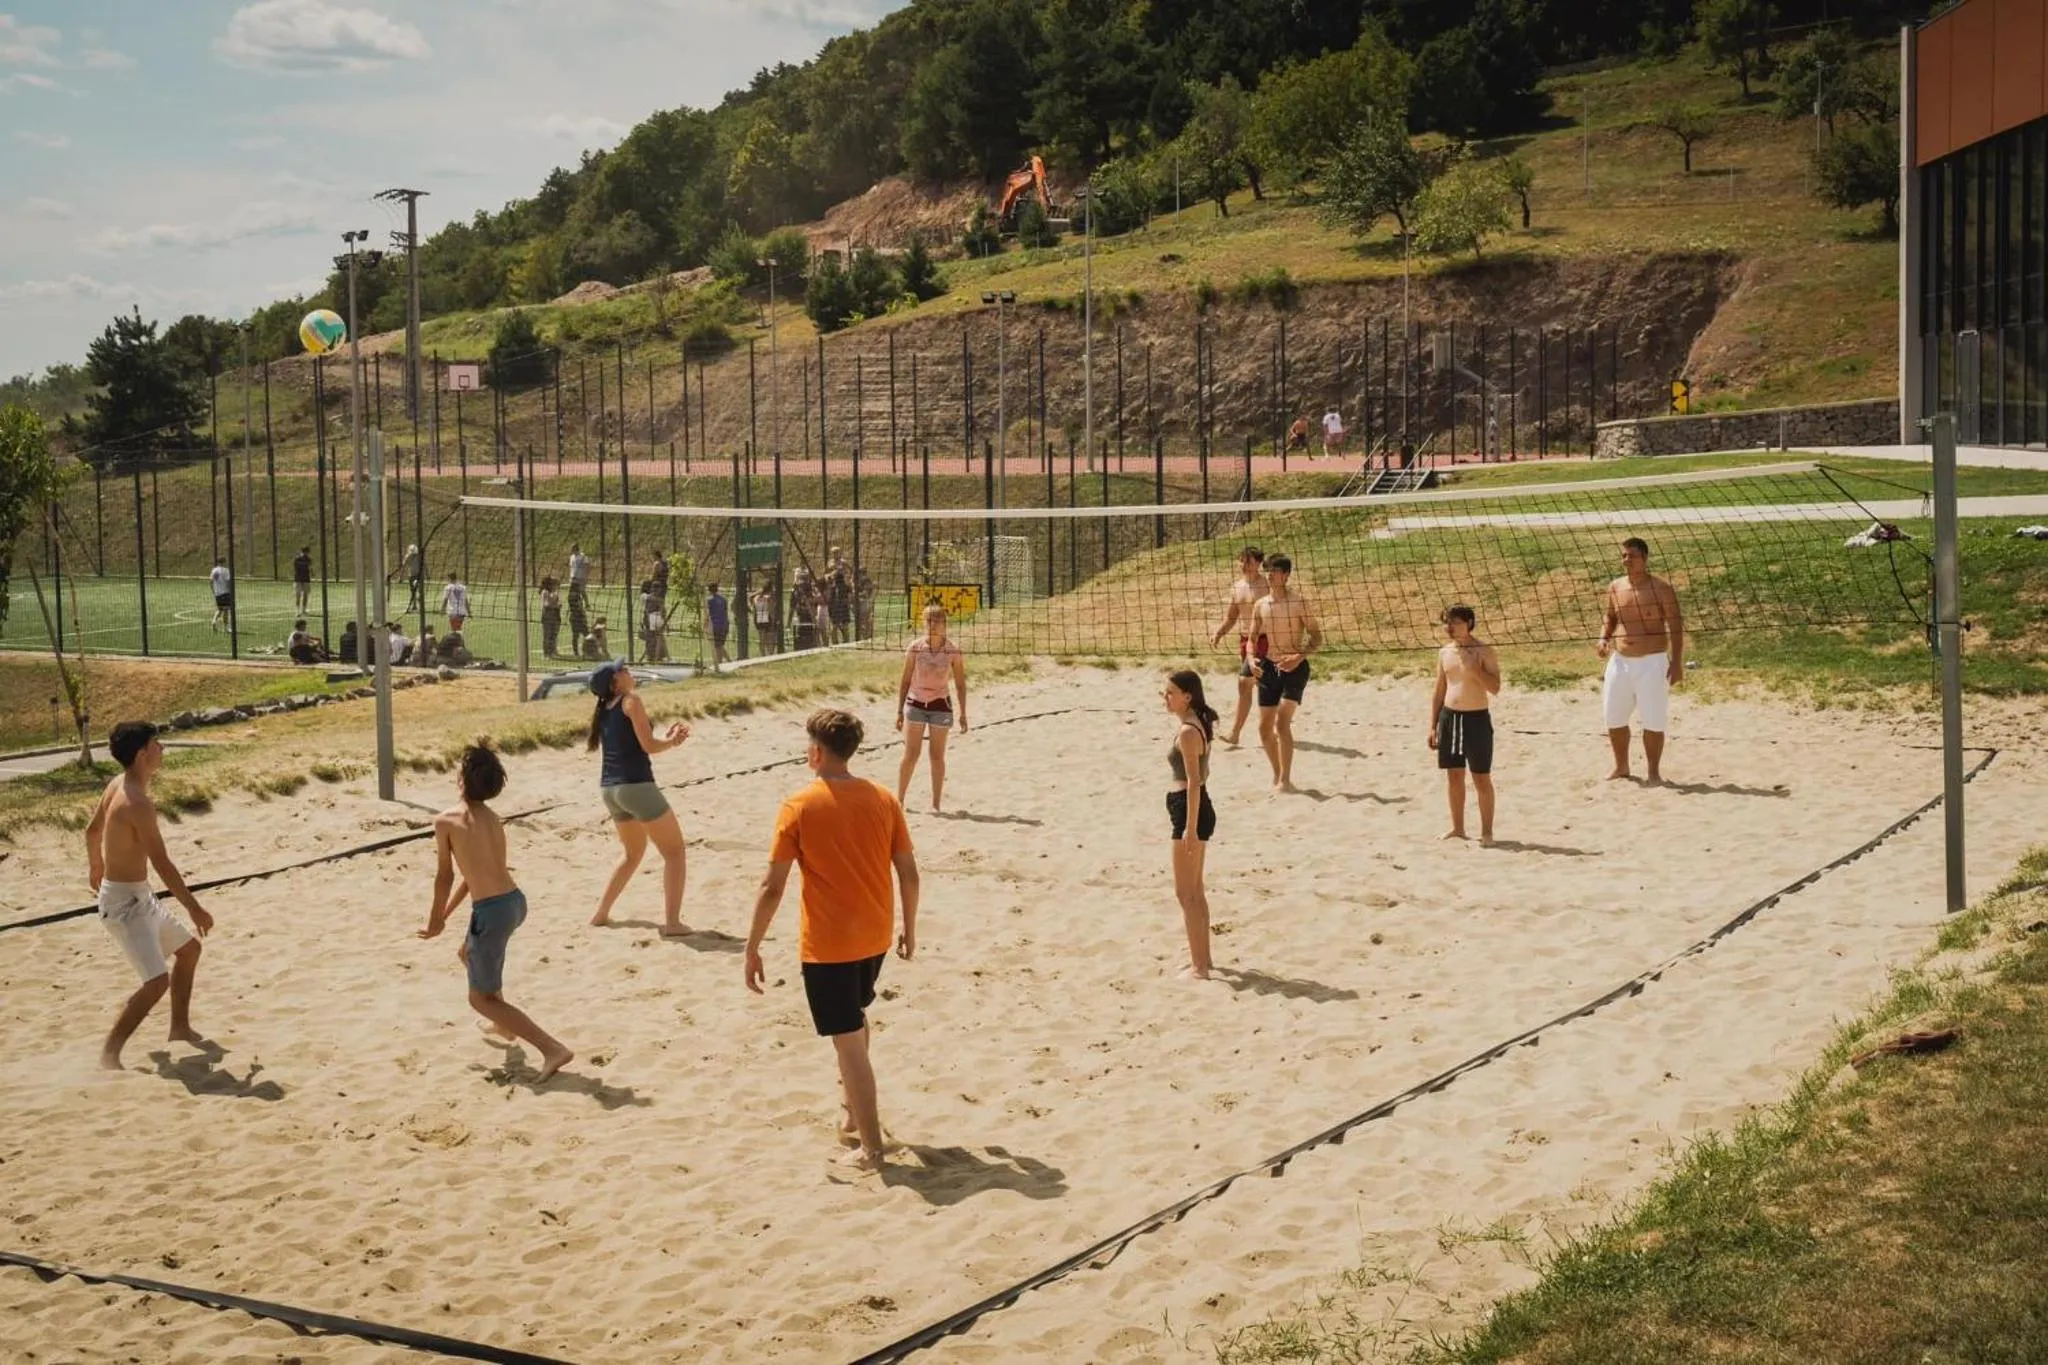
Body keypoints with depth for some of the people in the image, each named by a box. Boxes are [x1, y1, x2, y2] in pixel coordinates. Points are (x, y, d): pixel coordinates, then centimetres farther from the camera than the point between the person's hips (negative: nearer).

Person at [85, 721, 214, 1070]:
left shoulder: (118, 786, 5)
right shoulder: (138, 803, -25)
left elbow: (92, 829, 22)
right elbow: (162, 864, -26)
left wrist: (96, 868, 40)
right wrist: (195, 909, -21)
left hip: (139, 897, 10)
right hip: (124, 901, -10)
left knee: (188, 948, 22)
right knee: (157, 981, -17)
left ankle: (180, 1027, 33)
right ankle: (109, 1054, -11)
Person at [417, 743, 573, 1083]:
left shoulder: (446, 821, -8)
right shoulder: (493, 819, 13)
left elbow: (445, 877, -1)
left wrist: (435, 919, 13)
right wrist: (445, 913, 26)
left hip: (492, 912, -8)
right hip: (516, 901, 8)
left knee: (481, 999, 6)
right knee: (467, 952, 36)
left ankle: (552, 1049, -9)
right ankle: (504, 1024, 45)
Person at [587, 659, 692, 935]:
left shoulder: (605, 710, 14)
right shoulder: (631, 701, -8)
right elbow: (649, 747, -12)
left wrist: (666, 737, 16)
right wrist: (673, 741, 6)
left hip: (609, 788, 8)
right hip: (636, 786, -8)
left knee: (633, 852, 28)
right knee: (674, 851, 2)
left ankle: (601, 913, 28)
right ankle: (672, 922, -5)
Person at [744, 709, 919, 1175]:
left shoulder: (799, 807, -13)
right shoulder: (882, 799, -1)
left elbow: (772, 887, -14)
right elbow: (908, 872, 3)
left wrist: (752, 948, -5)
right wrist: (909, 928, 17)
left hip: (826, 943, -5)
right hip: (875, 936, 5)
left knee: (848, 1041, 1)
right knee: (855, 1019, 29)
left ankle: (871, 1146, 4)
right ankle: (852, 1110, 38)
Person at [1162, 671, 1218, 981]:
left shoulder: (1187, 732, -19)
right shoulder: (1194, 726, 11)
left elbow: (1194, 782, -23)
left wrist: (1190, 827, -24)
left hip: (1190, 812, -11)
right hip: (1194, 811, 11)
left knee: (1185, 893, -3)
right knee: (1195, 889, 19)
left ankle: (1199, 966, 2)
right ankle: (1202, 958, 28)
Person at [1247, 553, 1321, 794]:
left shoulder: (1299, 603, -9)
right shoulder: (1260, 605, 5)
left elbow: (1316, 636, -8)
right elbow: (1253, 638, 12)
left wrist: (1299, 657, -22)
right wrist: (1252, 659, -8)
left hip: (1294, 667, -6)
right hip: (1269, 668, 6)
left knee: (1282, 722, -18)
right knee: (1265, 727, 7)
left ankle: (1286, 779, -13)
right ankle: (1278, 775, 25)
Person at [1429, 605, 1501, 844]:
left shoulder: (1483, 651, -8)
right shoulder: (1445, 653, 8)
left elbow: (1495, 688, -14)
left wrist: (1474, 667, -23)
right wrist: (1433, 726, 10)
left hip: (1476, 718, -5)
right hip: (1449, 717, 5)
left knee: (1481, 778, 1)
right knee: (1453, 776, 11)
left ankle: (1486, 831, 8)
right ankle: (1457, 828, 21)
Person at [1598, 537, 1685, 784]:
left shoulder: (1661, 589, -9)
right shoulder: (1615, 588, 5)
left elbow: (1676, 627, -7)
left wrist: (1677, 662, -13)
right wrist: (1604, 639, 0)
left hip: (1652, 663, -5)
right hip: (1619, 662, 5)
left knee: (1653, 721, -1)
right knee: (1614, 718, 10)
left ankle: (1654, 771, 12)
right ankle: (1621, 766, 27)